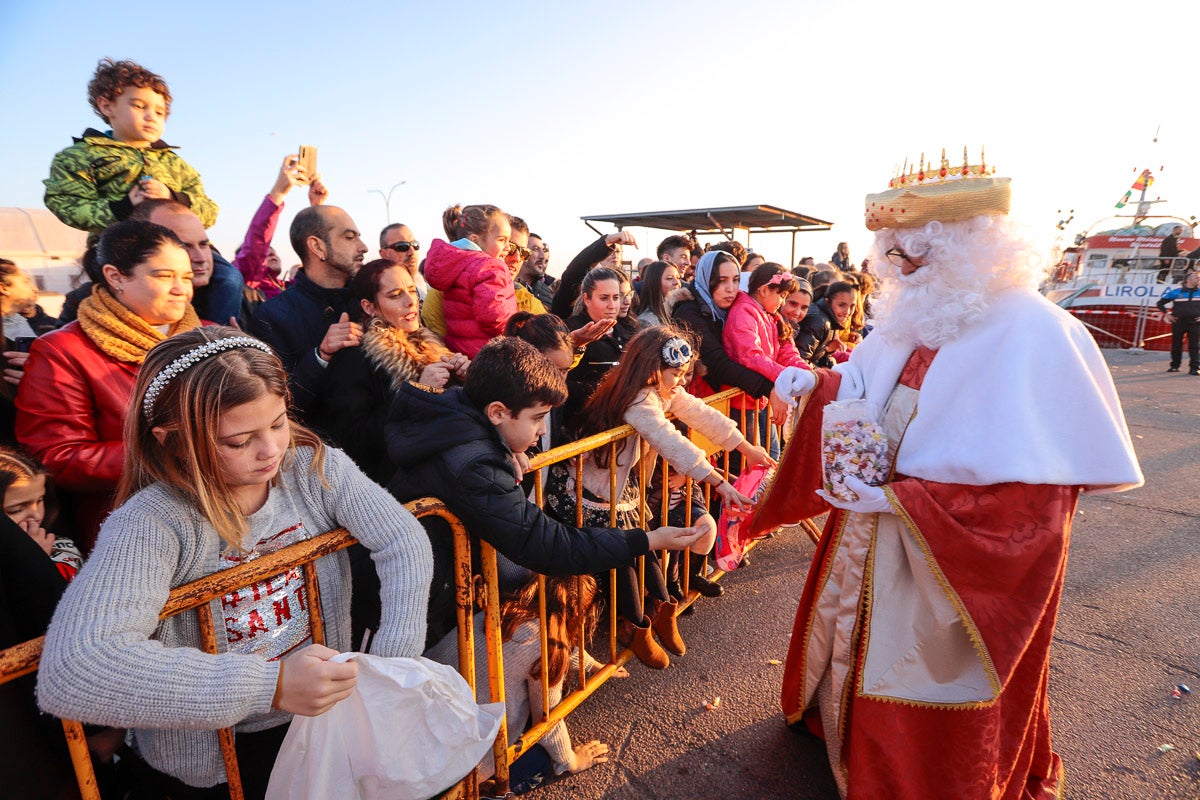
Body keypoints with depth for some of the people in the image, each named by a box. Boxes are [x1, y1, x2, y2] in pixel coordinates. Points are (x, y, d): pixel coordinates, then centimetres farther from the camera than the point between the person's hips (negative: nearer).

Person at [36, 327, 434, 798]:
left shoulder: (314, 466, -11)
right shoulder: (151, 523, -21)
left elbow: (404, 541, -14)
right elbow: (69, 674, -32)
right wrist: (270, 685, -35)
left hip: (323, 708, 3)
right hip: (210, 757, -3)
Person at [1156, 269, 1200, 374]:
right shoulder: (1176, 291, 2)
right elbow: (1160, 303, 9)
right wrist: (1167, 314, 0)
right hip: (1178, 322, -1)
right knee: (1176, 344, 7)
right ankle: (1174, 366, 17)